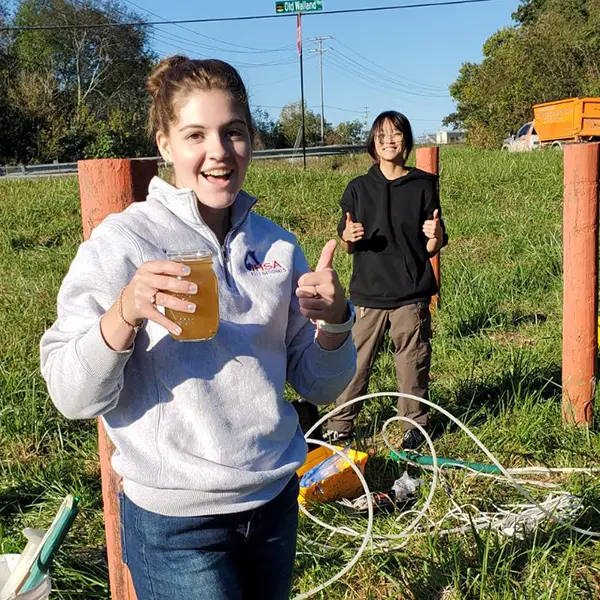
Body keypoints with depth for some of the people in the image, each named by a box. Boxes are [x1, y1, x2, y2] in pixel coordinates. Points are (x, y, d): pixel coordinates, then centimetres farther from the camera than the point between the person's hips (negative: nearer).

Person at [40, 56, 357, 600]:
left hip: (276, 501, 5)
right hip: (175, 524, -5)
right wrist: (124, 313, -32)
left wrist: (334, 321, -16)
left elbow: (317, 386, 4)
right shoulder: (123, 240, -12)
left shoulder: (277, 244, 0)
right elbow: (73, 398, -16)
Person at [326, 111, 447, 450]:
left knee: (413, 364, 5)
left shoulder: (423, 186, 2)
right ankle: (341, 424, 16)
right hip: (368, 294, 1)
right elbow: (347, 246, 9)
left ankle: (415, 425, 23)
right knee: (355, 362, 2)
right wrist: (349, 238, -13)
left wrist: (435, 235, -19)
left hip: (412, 295, -1)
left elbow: (433, 248, 4)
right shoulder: (359, 188, 5)